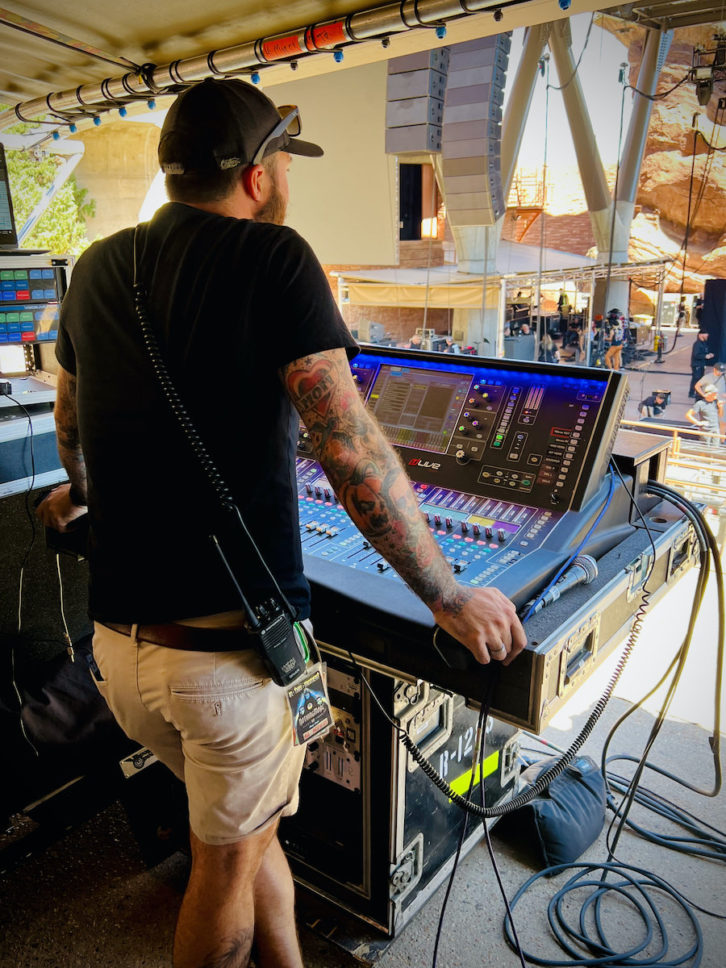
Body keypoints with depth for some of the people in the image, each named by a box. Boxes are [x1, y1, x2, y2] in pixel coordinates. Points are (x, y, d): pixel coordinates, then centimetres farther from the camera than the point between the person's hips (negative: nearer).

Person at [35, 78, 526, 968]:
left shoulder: (98, 269, 7)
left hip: (118, 642, 6)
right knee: (227, 862, 21)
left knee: (250, 827, 28)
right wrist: (448, 597, -12)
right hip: (229, 650, -6)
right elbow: (350, 449, -21)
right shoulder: (273, 259, -12)